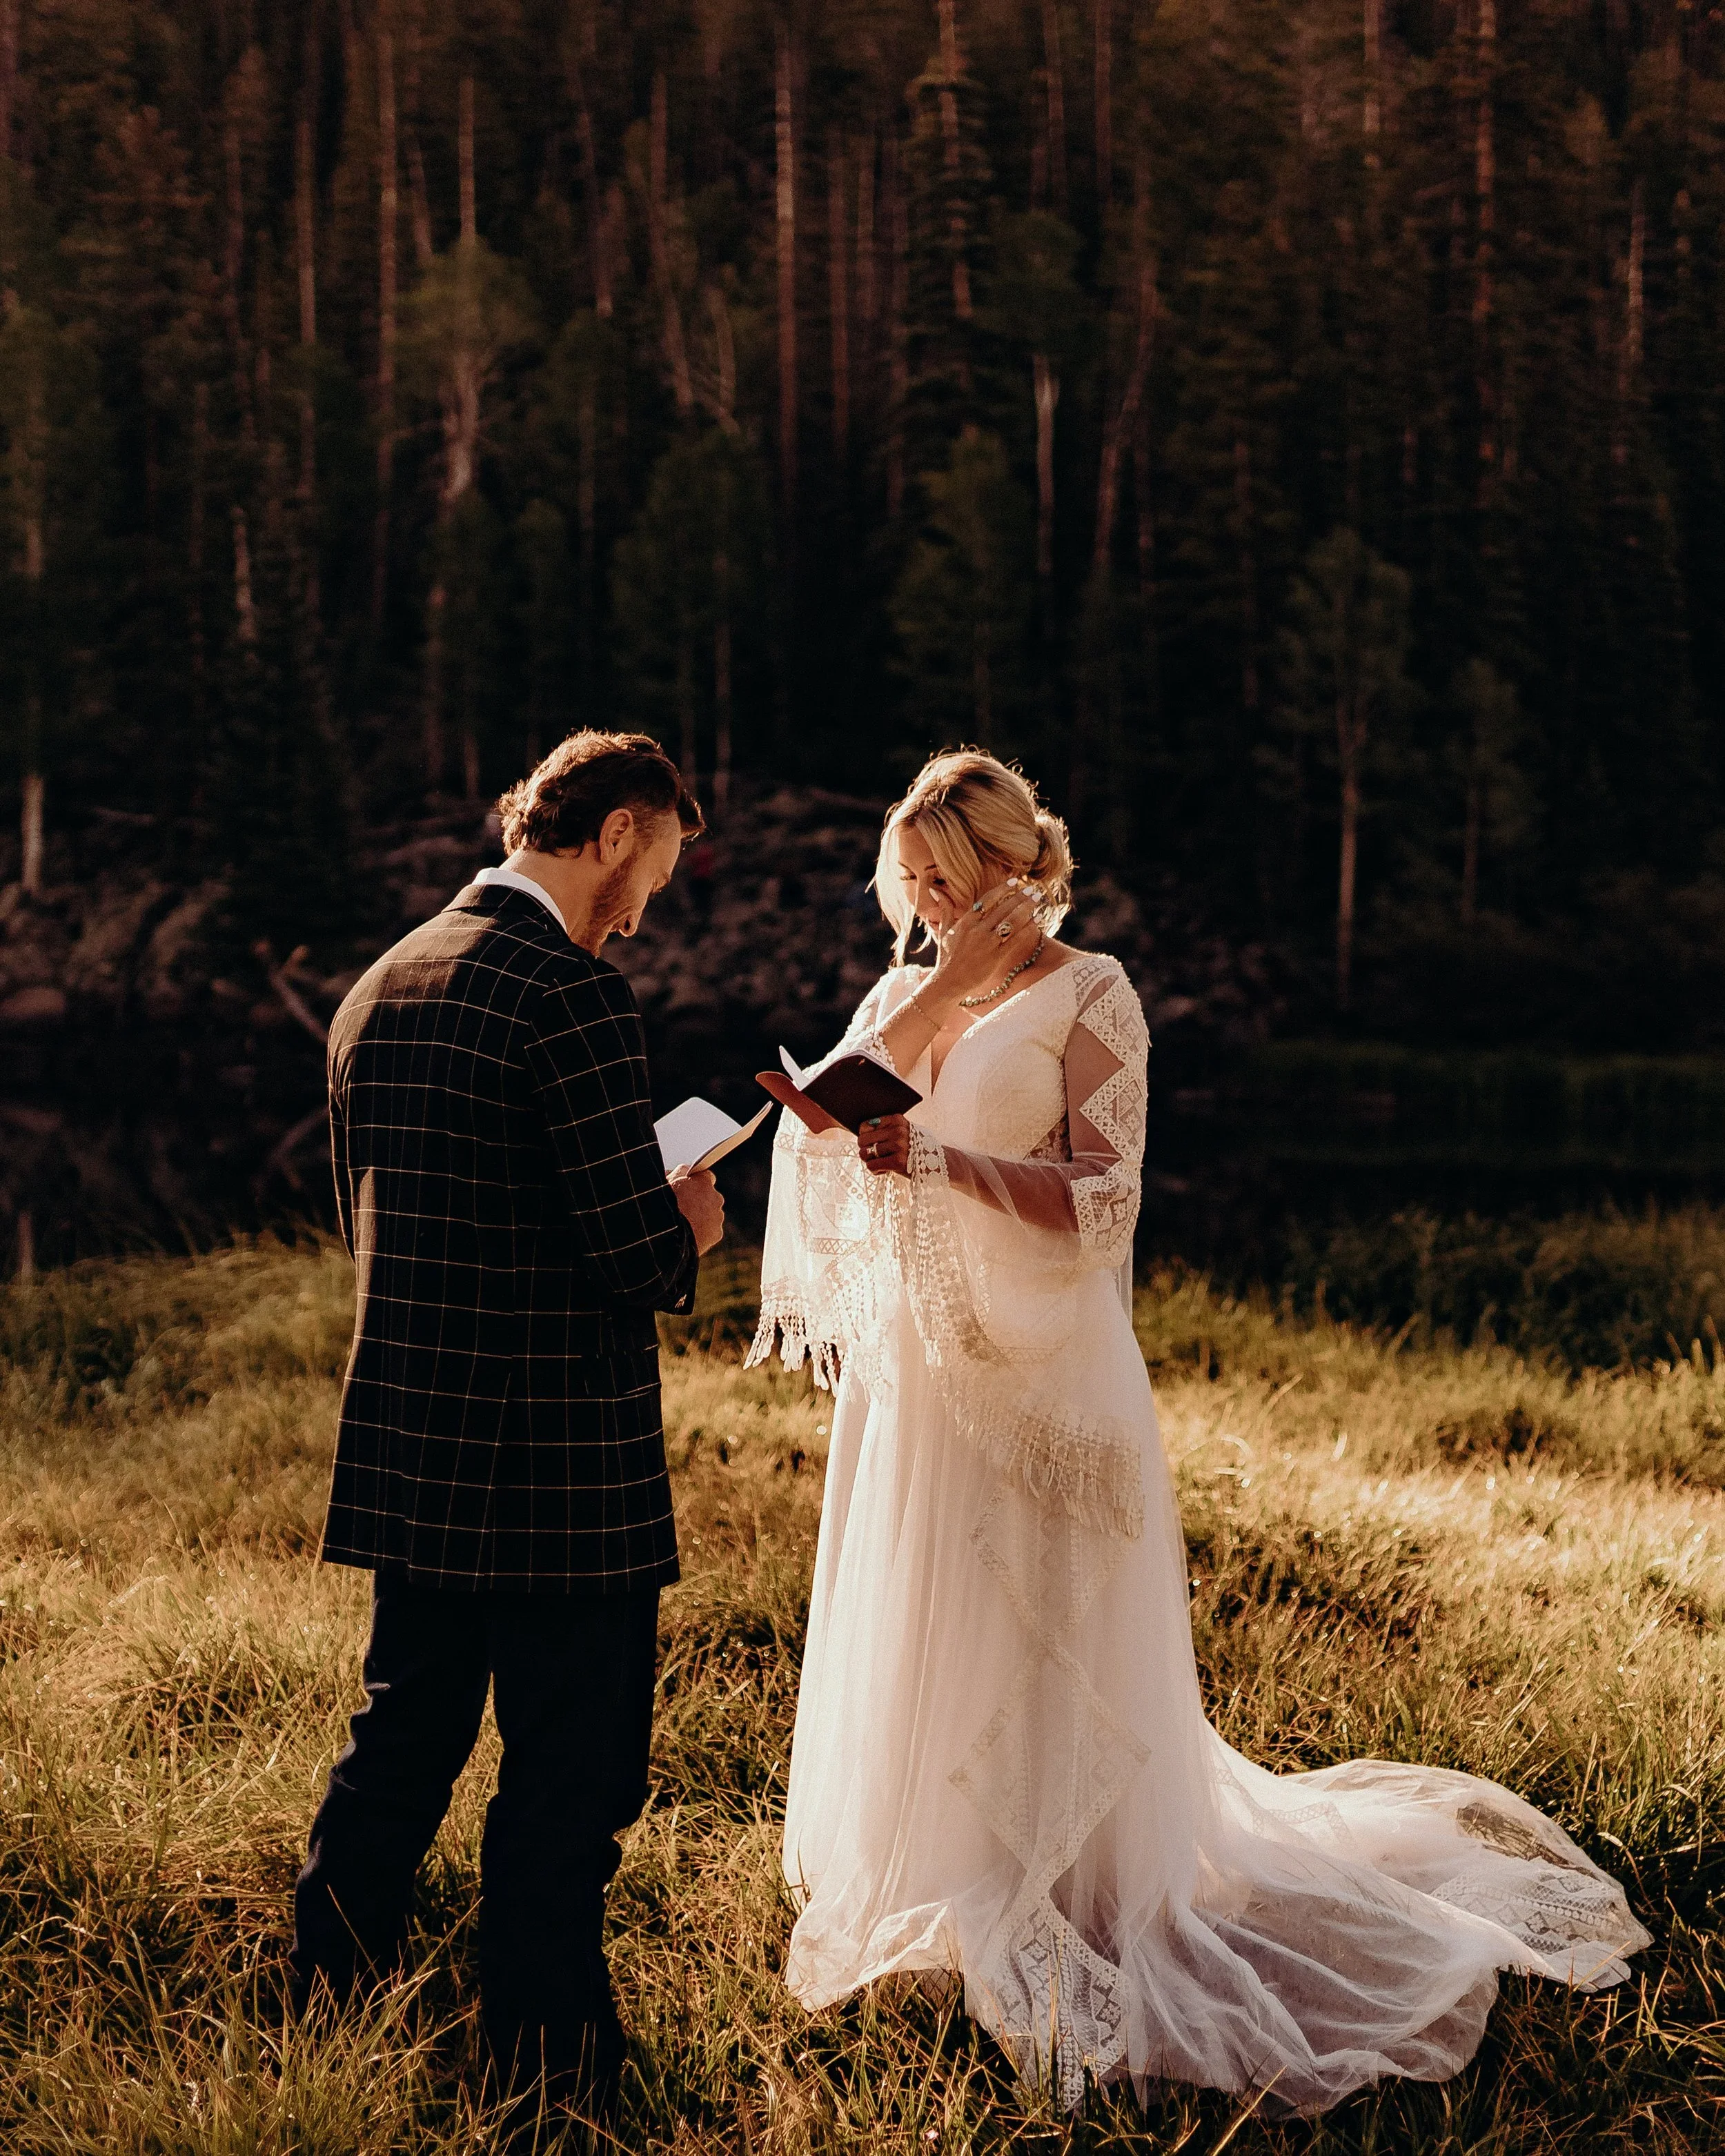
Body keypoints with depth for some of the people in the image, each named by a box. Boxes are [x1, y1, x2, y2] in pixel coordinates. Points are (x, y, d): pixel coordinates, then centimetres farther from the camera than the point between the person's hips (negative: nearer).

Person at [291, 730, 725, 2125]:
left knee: (398, 1754, 20)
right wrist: (688, 1223, 2)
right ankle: (551, 2080, 14)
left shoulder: (379, 989, 10)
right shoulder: (572, 994, -17)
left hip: (408, 1457, 8)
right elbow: (642, 1256, -21)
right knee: (565, 1797, 4)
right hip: (561, 1473, -8)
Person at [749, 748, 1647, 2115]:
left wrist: (939, 1157, -26)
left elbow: (1096, 1204, -14)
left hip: (1033, 1378, -6)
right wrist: (937, 987, -11)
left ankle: (1054, 1908, 13)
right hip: (909, 1372, 6)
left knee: (1035, 1646, 1)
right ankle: (939, 1876, 27)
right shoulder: (908, 993, 12)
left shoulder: (1088, 998, -6)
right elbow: (814, 1124, -4)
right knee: (908, 1635, 12)